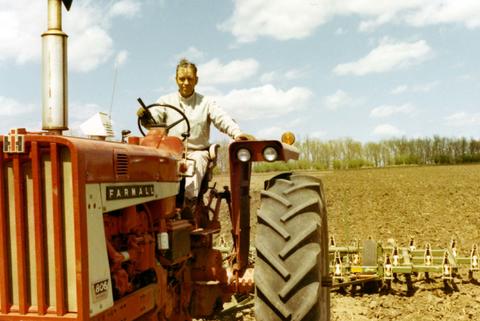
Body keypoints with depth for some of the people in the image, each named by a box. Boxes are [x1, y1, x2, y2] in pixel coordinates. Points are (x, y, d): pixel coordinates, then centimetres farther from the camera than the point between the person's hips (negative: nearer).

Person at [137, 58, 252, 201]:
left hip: (197, 151, -1)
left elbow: (223, 119, -7)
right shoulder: (166, 101, 11)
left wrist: (237, 133, -29)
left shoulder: (206, 102, 8)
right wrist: (144, 115, -28)